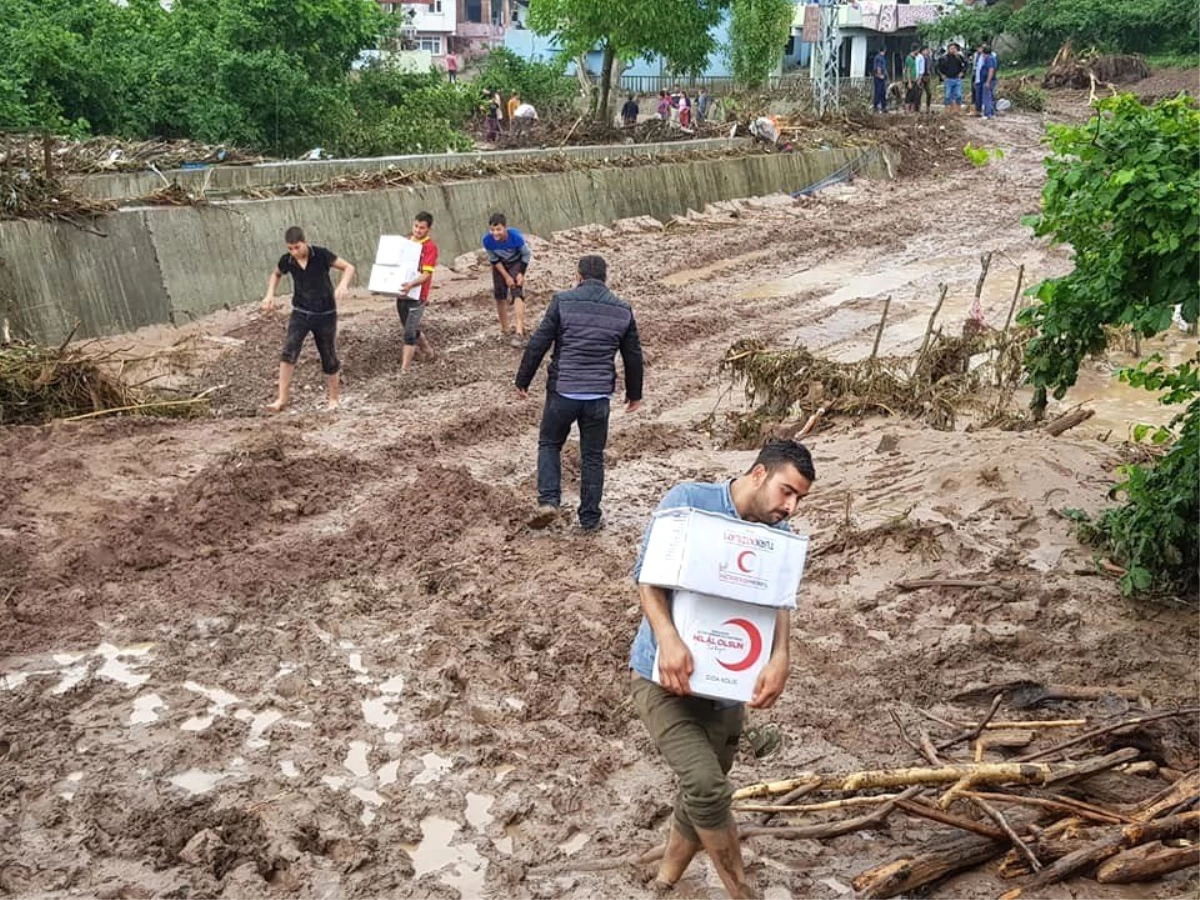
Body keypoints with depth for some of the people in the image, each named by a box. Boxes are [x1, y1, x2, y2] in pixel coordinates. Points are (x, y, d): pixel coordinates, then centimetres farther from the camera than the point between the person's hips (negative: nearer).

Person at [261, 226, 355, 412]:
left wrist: (343, 285, -31)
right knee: (289, 351, -16)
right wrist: (270, 294, 1)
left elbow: (349, 267, -11)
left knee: (329, 357, 8)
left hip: (326, 314, -2)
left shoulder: (321, 255, -15)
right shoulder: (286, 260, -5)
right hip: (300, 313, 2)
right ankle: (282, 398, -15)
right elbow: (276, 274, 17)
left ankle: (334, 397, 27)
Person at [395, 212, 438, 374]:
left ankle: (405, 367, -3)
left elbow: (426, 274, -19)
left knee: (409, 332, -8)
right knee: (411, 328, 20)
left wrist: (411, 284, -36)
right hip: (402, 292, 7)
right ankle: (426, 349, 44)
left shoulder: (430, 247, -11)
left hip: (417, 295, -7)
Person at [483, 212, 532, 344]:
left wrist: (521, 274, -19)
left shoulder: (516, 237, -35)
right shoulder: (487, 240, -29)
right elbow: (494, 259, -12)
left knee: (517, 293, -18)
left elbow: (526, 255, -16)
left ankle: (519, 333, -26)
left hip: (516, 263, -3)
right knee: (499, 296, 5)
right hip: (500, 265, 3)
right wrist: (506, 276, -15)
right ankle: (504, 330, 24)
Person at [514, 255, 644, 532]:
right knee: (593, 456, 14)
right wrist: (634, 394, 24)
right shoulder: (622, 310, 4)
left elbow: (537, 345, -6)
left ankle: (548, 500, 4)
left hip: (562, 392, -2)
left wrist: (522, 380, 5)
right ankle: (590, 518, 20)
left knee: (549, 444, 19)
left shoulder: (562, 302, -4)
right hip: (599, 397, 2)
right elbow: (633, 357, 11)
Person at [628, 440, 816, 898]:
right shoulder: (689, 499, -11)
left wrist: (781, 658, -25)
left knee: (702, 795, 15)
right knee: (707, 786, -21)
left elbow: (780, 601, -5)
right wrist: (668, 638, -30)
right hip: (662, 674, -5)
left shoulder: (780, 536, 5)